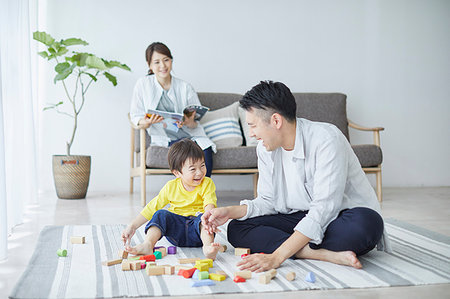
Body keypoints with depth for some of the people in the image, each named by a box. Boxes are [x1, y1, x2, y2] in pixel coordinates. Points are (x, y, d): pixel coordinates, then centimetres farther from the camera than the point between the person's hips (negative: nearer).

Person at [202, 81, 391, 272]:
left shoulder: (326, 139, -23)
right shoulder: (265, 148, 0)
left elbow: (324, 209, -30)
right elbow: (268, 201, 8)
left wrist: (275, 257, -36)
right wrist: (230, 212, -12)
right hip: (302, 219, 6)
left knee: (364, 223, -40)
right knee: (237, 229, -16)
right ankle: (327, 254, -27)